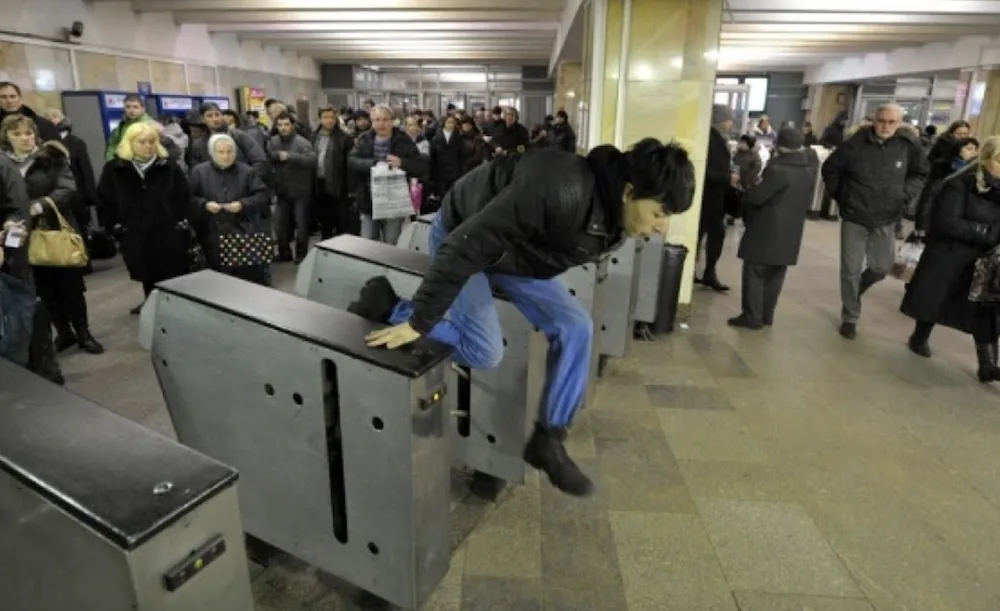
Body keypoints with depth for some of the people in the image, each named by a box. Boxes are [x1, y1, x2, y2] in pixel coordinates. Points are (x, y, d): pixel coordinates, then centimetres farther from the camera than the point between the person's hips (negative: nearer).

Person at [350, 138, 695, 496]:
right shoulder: (560, 191, -40)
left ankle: (548, 440, 9)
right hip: (461, 239, -7)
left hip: (517, 251, 8)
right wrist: (419, 321, -32)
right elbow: (467, 245, -37)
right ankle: (387, 306, -1)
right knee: (484, 351, -21)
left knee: (576, 327, -3)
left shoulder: (614, 212, -12)